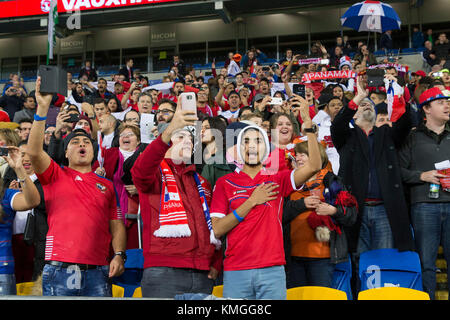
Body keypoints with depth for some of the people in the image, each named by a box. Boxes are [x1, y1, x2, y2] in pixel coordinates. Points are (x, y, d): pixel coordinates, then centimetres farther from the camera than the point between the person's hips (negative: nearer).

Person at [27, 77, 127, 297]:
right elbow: (34, 151, -7)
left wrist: (119, 254, -3)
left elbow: (116, 225, 13)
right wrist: (42, 108, -13)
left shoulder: (107, 185, 17)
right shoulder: (55, 176, 11)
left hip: (98, 272, 2)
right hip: (59, 268, -2)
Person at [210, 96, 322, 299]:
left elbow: (314, 166, -7)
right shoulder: (225, 183, 8)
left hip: (272, 270, 0)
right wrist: (251, 201, -6)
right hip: (236, 271, 0)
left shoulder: (277, 180, 9)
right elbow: (216, 230, 0)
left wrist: (308, 122, -13)